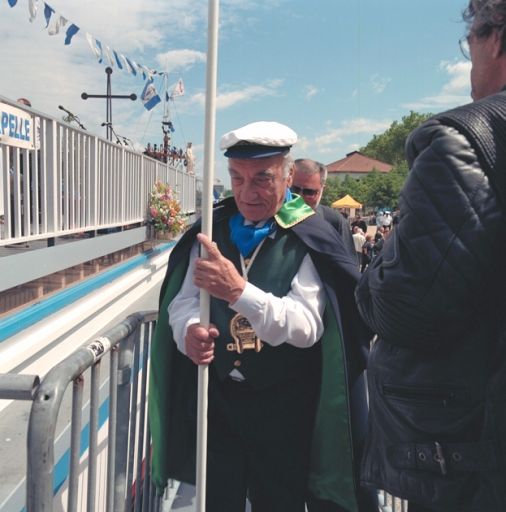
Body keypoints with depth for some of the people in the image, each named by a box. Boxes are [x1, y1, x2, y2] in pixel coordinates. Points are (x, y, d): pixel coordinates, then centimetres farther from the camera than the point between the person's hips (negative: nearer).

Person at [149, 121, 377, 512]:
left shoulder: (310, 238, -11)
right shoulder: (213, 230, 1)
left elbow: (306, 326, -21)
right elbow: (182, 301, 3)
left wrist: (239, 291, -35)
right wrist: (189, 331, -20)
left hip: (283, 409, -3)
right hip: (216, 397, 3)